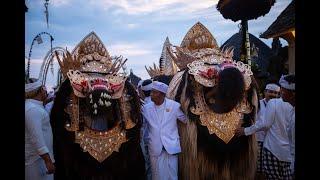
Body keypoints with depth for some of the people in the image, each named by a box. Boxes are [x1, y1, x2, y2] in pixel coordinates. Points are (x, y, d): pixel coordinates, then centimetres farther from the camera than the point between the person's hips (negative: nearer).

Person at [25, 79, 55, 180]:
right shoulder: (32, 109, -23)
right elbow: (36, 138, -29)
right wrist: (48, 161, -29)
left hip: (37, 156, 10)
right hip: (37, 158, -10)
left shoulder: (34, 106, 9)